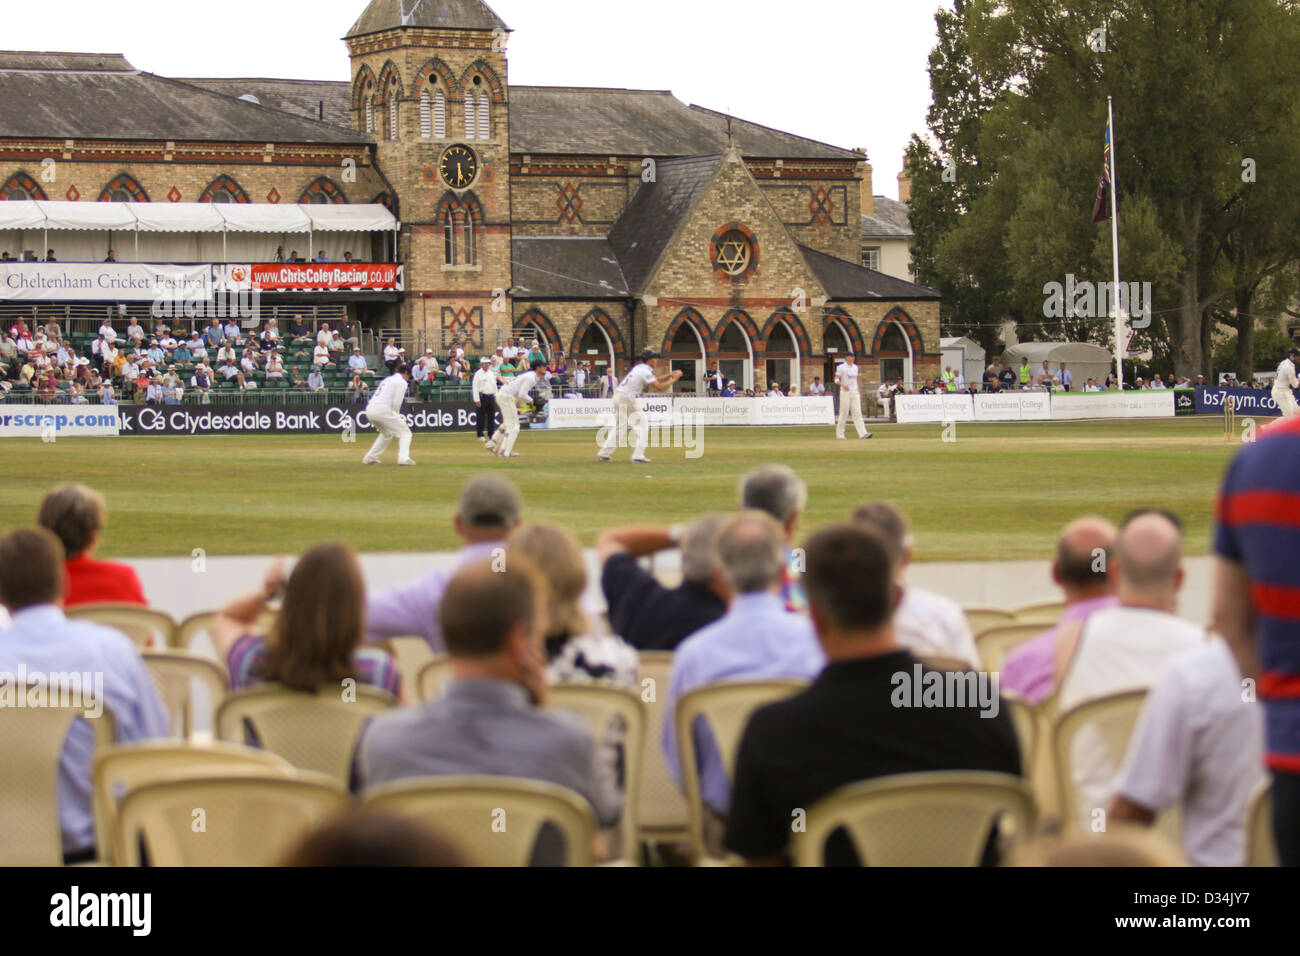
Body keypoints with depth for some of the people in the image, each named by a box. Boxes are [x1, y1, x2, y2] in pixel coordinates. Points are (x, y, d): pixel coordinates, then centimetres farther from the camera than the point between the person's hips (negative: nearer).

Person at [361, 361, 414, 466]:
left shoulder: (387, 380, 26)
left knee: (387, 433, 30)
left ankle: (370, 458, 26)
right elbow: (396, 403, -7)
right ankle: (403, 458, -20)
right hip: (382, 410, -8)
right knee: (405, 433, 0)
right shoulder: (402, 382, 2)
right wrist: (396, 416, 8)